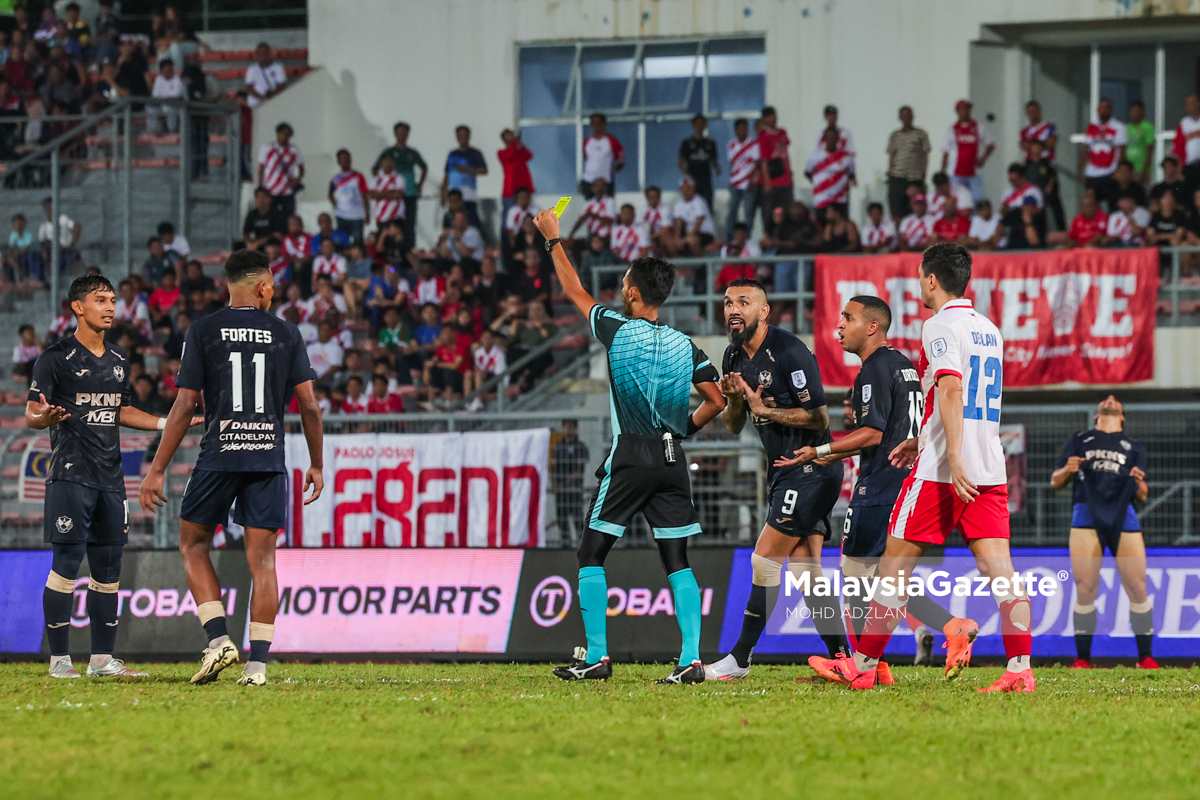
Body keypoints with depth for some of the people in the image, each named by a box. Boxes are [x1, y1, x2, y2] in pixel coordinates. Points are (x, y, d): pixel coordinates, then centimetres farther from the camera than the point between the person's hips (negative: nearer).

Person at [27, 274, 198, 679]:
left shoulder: (118, 359, 15)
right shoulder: (57, 358, -6)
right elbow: (30, 415, -7)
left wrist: (167, 424, 18)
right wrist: (44, 417, -30)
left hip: (110, 475, 7)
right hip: (71, 475, -7)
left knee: (108, 569, 6)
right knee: (67, 565, -8)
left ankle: (102, 658, 10)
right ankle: (59, 659, -3)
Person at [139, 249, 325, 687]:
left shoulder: (203, 331, 0)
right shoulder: (286, 334, 5)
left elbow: (185, 404, -3)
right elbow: (309, 405, 3)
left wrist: (157, 469, 0)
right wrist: (316, 465, 15)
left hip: (218, 456, -1)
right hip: (269, 461, 1)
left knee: (194, 544, 14)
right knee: (262, 558, 4)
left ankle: (219, 639, -2)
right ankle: (257, 663, -3)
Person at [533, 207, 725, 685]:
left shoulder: (619, 332, -7)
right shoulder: (684, 346, 4)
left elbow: (575, 293, 8)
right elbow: (716, 400, 0)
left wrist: (554, 240, 21)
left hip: (630, 457, -4)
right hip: (672, 460, 4)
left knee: (592, 556, 6)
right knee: (677, 561, 3)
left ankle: (596, 656, 1)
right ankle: (691, 659, -8)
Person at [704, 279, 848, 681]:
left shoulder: (789, 352, -16)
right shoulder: (734, 357, 11)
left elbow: (819, 417, -18)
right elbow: (733, 426, 17)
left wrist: (765, 409, -20)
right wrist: (732, 401, -4)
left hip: (811, 468, -9)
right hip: (784, 472, 9)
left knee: (766, 559, -10)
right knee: (805, 570, 4)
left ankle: (740, 658, -6)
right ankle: (842, 658, 4)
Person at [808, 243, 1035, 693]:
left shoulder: (940, 326, -7)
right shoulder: (989, 330, 19)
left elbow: (952, 390, -19)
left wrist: (954, 458, -26)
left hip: (940, 471, -7)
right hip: (990, 468, 7)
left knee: (896, 562, 3)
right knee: (998, 568, -2)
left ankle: (863, 665, 9)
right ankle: (1020, 669, -14)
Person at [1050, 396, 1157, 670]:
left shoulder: (1134, 447, 21)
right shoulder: (1079, 441, 20)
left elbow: (1142, 496, 16)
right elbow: (1056, 482, 15)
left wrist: (1138, 482, -8)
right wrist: (1067, 470, -7)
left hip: (1124, 518, 1)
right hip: (1087, 518, -1)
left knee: (1138, 590, -7)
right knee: (1085, 591, -7)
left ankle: (1145, 657, 1)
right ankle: (1082, 659, -1)